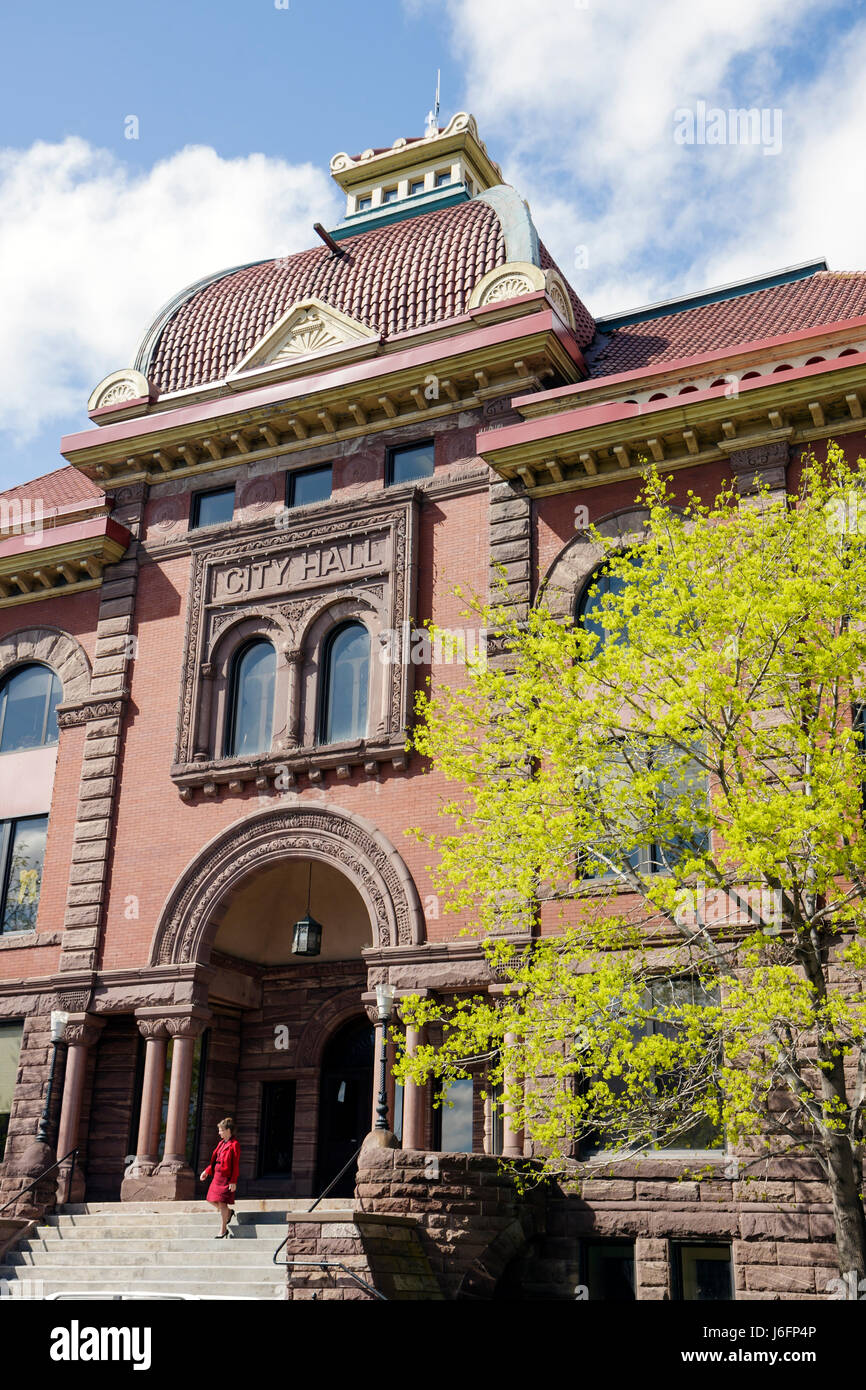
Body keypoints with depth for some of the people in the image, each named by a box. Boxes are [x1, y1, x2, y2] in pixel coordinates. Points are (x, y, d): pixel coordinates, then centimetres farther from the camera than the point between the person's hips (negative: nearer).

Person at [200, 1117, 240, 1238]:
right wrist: (207, 1171, 16)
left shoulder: (234, 1144, -12)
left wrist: (233, 1182, -18)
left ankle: (223, 1230, 4)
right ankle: (228, 1212, 32)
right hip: (217, 1175, 9)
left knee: (222, 1203, -6)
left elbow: (236, 1164, -15)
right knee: (212, 1200, 9)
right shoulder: (221, 1143, 13)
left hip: (226, 1178, -9)